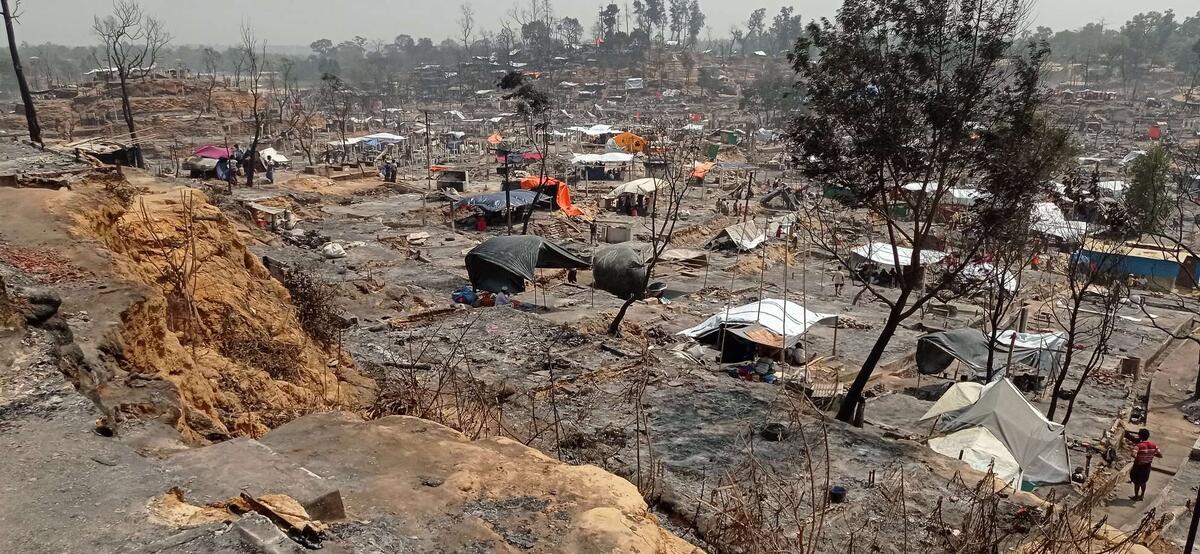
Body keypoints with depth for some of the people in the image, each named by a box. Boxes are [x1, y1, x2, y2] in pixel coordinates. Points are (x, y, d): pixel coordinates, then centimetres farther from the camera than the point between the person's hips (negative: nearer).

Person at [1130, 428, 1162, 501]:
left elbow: (1134, 455, -40)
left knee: (1137, 482, 15)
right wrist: (1152, 454, 7)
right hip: (1147, 466, 5)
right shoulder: (1154, 446, -10)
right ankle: (1142, 496, 37)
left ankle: (1136, 496, 28)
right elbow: (1160, 455, -6)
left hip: (1139, 466, -5)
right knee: (1143, 482, 25)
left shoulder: (1138, 446, -26)